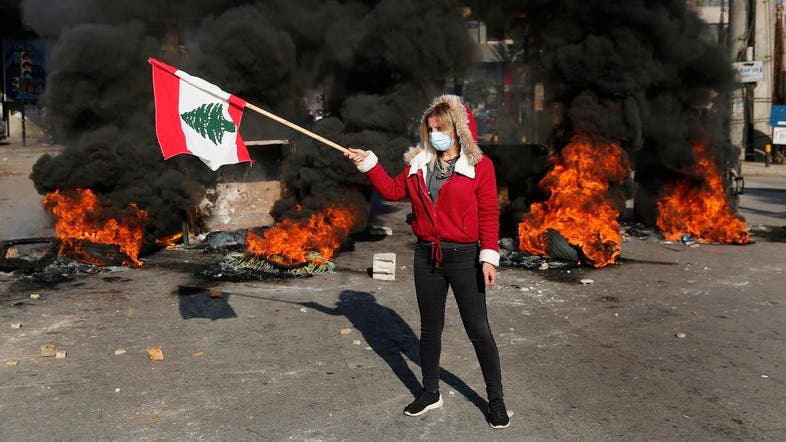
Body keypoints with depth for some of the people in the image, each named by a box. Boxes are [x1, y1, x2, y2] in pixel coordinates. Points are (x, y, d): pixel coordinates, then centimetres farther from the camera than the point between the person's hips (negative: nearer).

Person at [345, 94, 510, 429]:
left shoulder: (479, 166, -7)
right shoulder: (418, 163, 7)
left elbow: (488, 216, -9)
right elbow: (393, 190, 16)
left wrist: (488, 258, -14)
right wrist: (368, 164, 8)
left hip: (463, 257, -5)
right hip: (426, 256, 5)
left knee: (478, 330, 2)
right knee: (430, 328, 15)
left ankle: (496, 399, 17)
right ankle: (430, 393, 31)